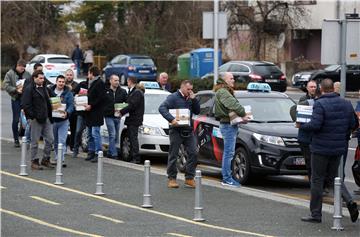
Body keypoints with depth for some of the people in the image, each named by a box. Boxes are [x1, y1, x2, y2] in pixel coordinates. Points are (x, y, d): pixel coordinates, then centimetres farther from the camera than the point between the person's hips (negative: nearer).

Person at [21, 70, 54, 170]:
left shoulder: (46, 89, 15)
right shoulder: (29, 89, -8)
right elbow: (25, 104, -13)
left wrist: (50, 115, 13)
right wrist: (32, 116, -17)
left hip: (46, 119, 7)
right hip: (36, 120, -7)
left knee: (50, 139, 4)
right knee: (34, 141, 1)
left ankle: (46, 159, 17)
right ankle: (34, 162, 8)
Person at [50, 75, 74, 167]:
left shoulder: (68, 93, 0)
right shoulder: (50, 92, 2)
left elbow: (71, 105, -6)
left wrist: (67, 113, -25)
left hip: (63, 120, -2)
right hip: (52, 119, 2)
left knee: (62, 141, -10)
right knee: (55, 141, 13)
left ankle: (61, 159, -10)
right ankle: (57, 158, 26)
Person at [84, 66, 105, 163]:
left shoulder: (99, 83, -10)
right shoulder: (91, 83, 20)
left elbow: (101, 98, -18)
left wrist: (91, 105, -19)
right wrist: (87, 104, 11)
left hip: (96, 113, -10)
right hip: (90, 112, 10)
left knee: (95, 133, -12)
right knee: (91, 134, 12)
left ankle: (98, 153, -11)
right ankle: (91, 152, 17)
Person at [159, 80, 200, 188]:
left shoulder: (190, 99, 15)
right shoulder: (173, 97, -5)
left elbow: (197, 111, 13)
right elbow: (162, 108, -16)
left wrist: (194, 99, -1)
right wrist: (171, 119, -28)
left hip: (188, 131, 6)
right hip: (176, 130, -6)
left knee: (193, 153, -1)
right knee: (173, 155, 0)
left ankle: (189, 178, 5)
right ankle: (171, 178, 8)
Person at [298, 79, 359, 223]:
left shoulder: (320, 104, -16)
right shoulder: (346, 104, 4)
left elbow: (315, 125, -24)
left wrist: (301, 125, -6)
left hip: (321, 148, -6)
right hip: (338, 148, 6)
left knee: (317, 180, 4)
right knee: (335, 177, 19)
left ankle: (315, 214, 8)